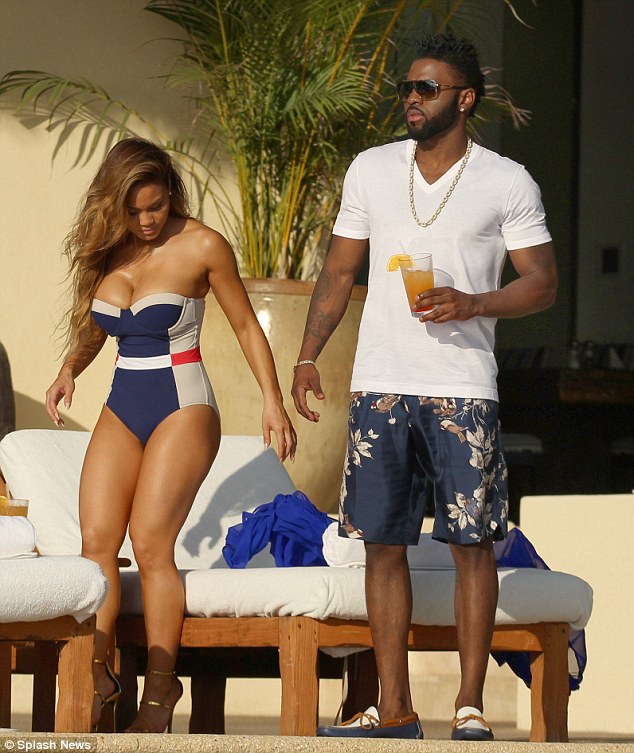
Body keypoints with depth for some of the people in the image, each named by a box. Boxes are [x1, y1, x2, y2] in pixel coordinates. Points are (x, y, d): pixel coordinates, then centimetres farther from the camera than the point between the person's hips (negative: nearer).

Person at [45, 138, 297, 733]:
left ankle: (160, 686, -8)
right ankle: (97, 675, -6)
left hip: (182, 409, -5)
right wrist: (70, 369, 1)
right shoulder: (105, 252, 8)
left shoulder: (202, 248, -7)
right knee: (97, 539, -9)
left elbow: (246, 327, 0)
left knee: (150, 541, -15)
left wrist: (273, 402, -6)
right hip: (121, 409, 6)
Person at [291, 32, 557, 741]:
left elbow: (542, 281, 1)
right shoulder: (371, 170, 11)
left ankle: (470, 705, 2)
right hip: (379, 387, 3)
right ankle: (393, 709, 9)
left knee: (472, 543, -4)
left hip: (462, 389, -3)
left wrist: (474, 303, -16)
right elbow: (340, 270, 16)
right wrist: (308, 355, 8)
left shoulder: (508, 183, 1)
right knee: (382, 545, 3)